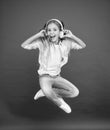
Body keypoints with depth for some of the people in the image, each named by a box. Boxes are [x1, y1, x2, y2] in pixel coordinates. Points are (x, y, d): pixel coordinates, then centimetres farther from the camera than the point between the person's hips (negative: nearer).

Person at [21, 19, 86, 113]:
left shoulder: (66, 43, -5)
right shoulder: (43, 43, -14)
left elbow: (83, 46, -3)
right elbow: (24, 45, -20)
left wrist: (72, 36, -14)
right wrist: (38, 35, -22)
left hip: (57, 77, 4)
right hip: (45, 76, -4)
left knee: (75, 92, -10)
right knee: (47, 92, -37)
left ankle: (45, 92, 5)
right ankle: (60, 103, 1)